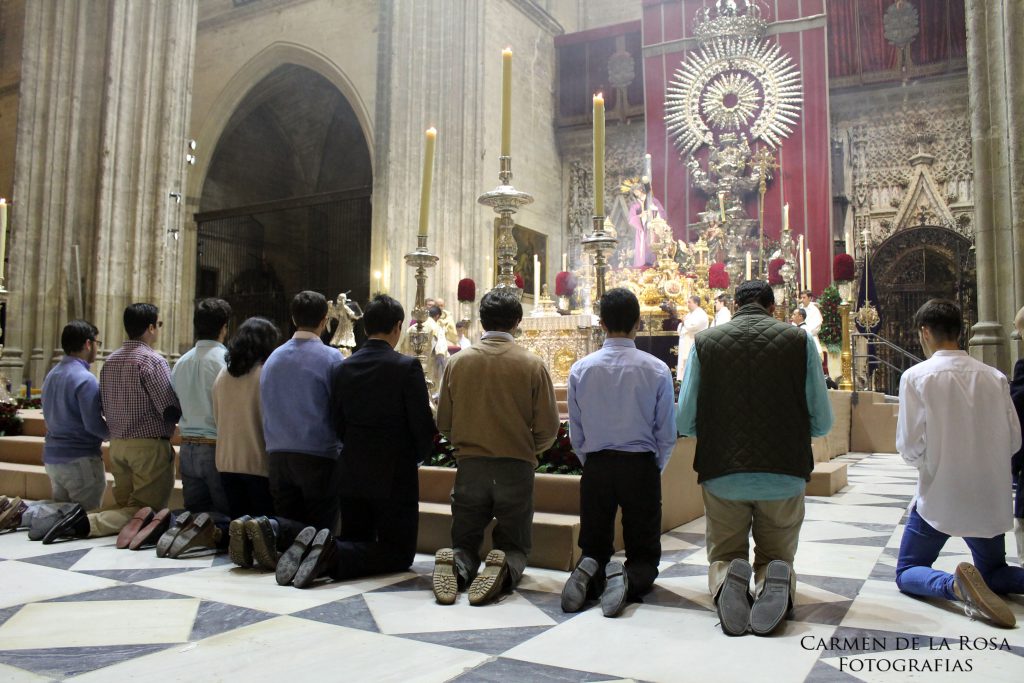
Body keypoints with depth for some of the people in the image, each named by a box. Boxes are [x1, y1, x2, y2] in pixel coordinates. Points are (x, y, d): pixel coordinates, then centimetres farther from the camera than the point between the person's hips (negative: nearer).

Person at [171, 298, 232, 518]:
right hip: (217, 448, -7)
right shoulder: (224, 360, -12)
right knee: (226, 516, 0)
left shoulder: (181, 362, 8)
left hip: (188, 448, 7)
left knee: (194, 515, 13)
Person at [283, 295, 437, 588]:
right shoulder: (407, 366, -14)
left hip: (352, 473, 6)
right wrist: (417, 457, 8)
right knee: (400, 552, 6)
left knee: (356, 542, 21)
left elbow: (338, 423, 8)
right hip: (395, 476, -6)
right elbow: (423, 425, -13)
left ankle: (308, 549, -9)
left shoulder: (344, 368, 2)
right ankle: (335, 554, -18)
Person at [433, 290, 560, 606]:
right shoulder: (533, 365, -6)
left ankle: (456, 564, -18)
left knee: (465, 542, 16)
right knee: (515, 546, 14)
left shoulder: (458, 361, -1)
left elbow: (443, 422, 4)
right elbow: (548, 428, -5)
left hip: (470, 465, 1)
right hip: (516, 466, -1)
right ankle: (505, 569, -20)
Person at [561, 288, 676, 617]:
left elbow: (576, 434, 3)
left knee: (595, 549, 16)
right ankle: (628, 579, -21)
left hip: (596, 467, 2)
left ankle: (590, 572, -16)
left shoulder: (581, 369, -3)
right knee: (645, 556, 10)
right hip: (642, 467, -1)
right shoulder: (656, 370, -8)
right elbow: (667, 434, -2)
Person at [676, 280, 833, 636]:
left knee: (724, 555, 19)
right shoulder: (799, 340, 2)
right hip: (785, 474, 0)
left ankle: (725, 579, -16)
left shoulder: (705, 342, 2)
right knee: (777, 556, 20)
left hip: (721, 473, 0)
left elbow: (684, 422, 0)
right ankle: (774, 580, -16)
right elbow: (822, 423, 2)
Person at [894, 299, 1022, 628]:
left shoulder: (916, 376, -12)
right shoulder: (994, 376, -1)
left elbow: (910, 447, -14)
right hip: (990, 501, 4)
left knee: (907, 573, 13)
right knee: (993, 572, 25)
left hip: (939, 498, -4)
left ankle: (955, 584, -19)